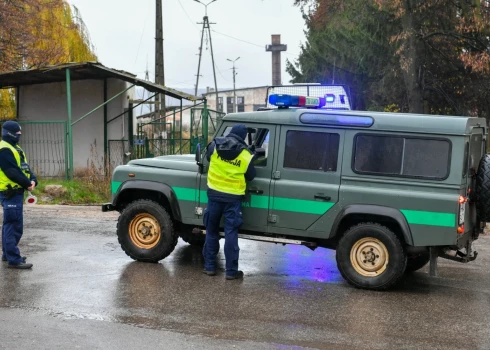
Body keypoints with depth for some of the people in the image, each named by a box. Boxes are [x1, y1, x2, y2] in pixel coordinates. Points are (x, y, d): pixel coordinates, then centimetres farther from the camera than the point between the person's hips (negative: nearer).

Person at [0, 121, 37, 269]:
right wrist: (27, 184, -13)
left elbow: (25, 167, 14)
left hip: (16, 192, 11)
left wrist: (33, 180, -3)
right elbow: (13, 172, -22)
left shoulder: (15, 148, 17)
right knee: (14, 226, -11)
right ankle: (14, 259, -10)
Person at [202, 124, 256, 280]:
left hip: (214, 194, 2)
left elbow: (207, 157, 17)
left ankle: (209, 266, 19)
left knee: (211, 230, 14)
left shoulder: (215, 145, -3)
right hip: (233, 197, -2)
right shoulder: (246, 156, -8)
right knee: (231, 233, 2)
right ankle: (231, 271, 5)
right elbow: (250, 177, 4)